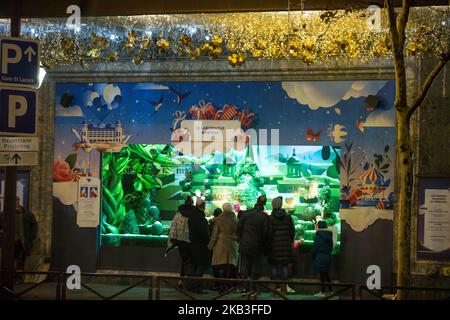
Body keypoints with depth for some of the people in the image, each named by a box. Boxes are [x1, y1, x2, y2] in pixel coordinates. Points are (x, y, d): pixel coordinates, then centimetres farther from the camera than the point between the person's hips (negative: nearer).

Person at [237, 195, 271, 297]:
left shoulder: (246, 214, -2)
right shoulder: (264, 217, -11)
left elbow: (239, 228, 2)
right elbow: (266, 233, -9)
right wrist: (265, 247, 3)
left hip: (244, 245, 3)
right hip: (257, 246, -3)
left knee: (244, 266, 11)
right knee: (256, 267, 7)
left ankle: (245, 288, 11)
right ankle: (252, 289, 5)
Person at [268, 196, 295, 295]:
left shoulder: (271, 218, -6)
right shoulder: (288, 217, 3)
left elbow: (269, 233, -8)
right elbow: (292, 231, 5)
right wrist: (290, 242, 19)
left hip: (274, 245, -2)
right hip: (285, 245, 2)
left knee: (274, 266, 3)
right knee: (285, 266, 5)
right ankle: (284, 288, 5)